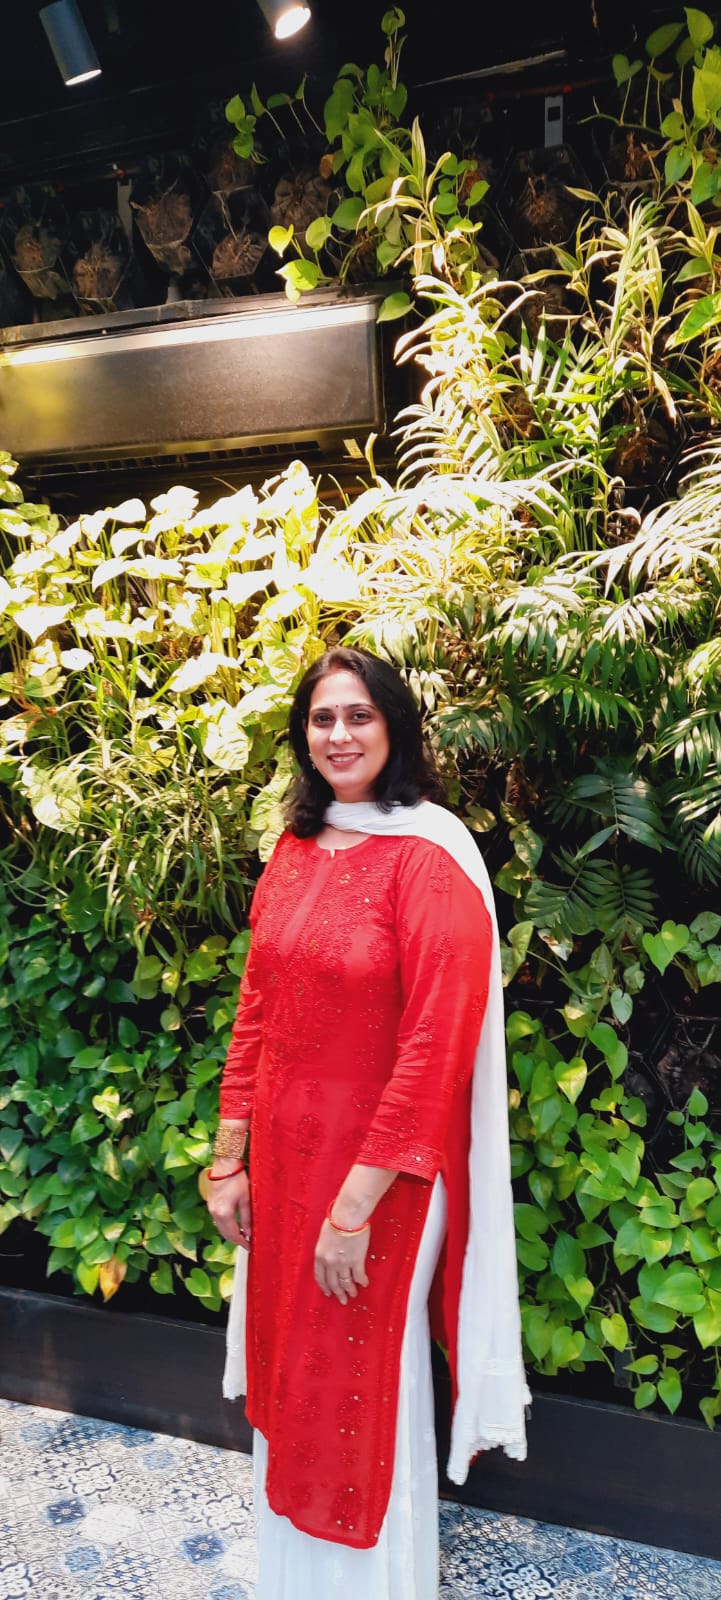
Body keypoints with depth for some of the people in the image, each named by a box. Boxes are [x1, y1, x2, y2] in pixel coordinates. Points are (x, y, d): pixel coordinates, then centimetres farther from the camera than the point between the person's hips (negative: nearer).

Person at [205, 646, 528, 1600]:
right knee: (288, 1371, 23)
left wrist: (356, 1204, -18)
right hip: (282, 1156, 7)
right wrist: (230, 1159, 6)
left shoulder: (428, 859, -18)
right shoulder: (293, 851, 2)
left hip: (379, 1168, -6)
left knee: (363, 1384, 14)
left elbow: (436, 1046, -21)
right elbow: (255, 1011, 6)